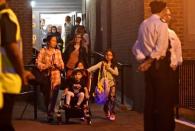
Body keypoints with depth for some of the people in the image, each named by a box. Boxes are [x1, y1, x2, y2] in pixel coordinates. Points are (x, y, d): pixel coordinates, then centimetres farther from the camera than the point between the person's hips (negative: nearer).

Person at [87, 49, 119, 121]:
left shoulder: (114, 65, 9)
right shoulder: (102, 63, 2)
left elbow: (116, 73, -2)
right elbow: (94, 67, -11)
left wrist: (109, 68, -12)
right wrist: (87, 70, -25)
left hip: (112, 82, 1)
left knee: (112, 98, -8)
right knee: (106, 98, 1)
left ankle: (112, 113, 0)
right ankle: (107, 112, 21)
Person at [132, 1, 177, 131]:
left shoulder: (144, 24, 11)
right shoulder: (161, 24, -11)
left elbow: (137, 47, 11)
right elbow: (160, 48, -19)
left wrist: (143, 60, 5)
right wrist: (149, 61, -13)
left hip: (148, 64, 7)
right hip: (159, 64, -7)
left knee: (150, 98, 12)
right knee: (164, 99, -1)